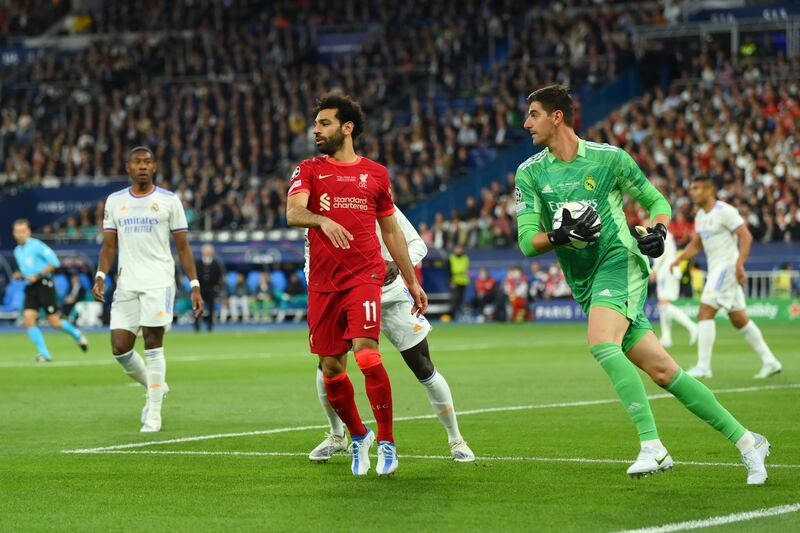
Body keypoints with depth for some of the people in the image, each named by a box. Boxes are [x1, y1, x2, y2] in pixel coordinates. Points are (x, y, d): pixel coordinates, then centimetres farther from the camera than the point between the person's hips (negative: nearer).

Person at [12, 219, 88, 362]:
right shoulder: (17, 251, 15)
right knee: (28, 319, -13)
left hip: (44, 285, -7)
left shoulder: (36, 245, -8)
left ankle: (76, 334, 24)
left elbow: (54, 262, -12)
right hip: (30, 288, 7)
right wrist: (20, 275, 7)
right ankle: (44, 354, -8)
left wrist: (37, 276, -16)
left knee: (54, 323, -6)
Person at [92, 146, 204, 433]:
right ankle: (155, 387, 24)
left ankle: (154, 414, -1)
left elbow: (183, 247, 4)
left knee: (153, 346, -8)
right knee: (119, 347, -2)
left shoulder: (169, 201, 3)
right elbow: (109, 246, 14)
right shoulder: (114, 201, 12)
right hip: (126, 283, 3)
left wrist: (195, 286, -3)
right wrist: (101, 275, -3)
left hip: (158, 282, -3)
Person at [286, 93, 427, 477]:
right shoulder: (309, 170, 8)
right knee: (331, 368, 4)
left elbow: (391, 231, 18)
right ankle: (357, 437, 26)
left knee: (367, 354, -19)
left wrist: (412, 281, 17)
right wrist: (322, 220, -33)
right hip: (323, 282, 2)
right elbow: (293, 213, -12)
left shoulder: (375, 174, 10)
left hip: (365, 275, -2)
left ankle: (386, 442, -8)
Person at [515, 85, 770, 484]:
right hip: (585, 283, 4)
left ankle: (652, 446, -27)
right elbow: (527, 241, -1)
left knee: (601, 344, -30)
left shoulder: (609, 158, -2)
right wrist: (560, 236, -20)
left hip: (620, 261, -4)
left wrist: (657, 230, -11)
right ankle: (746, 441, 9)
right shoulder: (529, 174, 6)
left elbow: (656, 201, 10)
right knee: (662, 371, 1)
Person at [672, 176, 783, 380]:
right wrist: (678, 259, 7)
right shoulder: (700, 216, 14)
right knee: (739, 319, 11)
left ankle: (703, 367, -16)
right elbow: (696, 245, 22)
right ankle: (770, 361, 17)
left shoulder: (725, 211, -13)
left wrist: (739, 264, -26)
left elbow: (746, 237, -17)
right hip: (715, 270, 9)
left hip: (728, 268, -9)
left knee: (705, 313, -15)